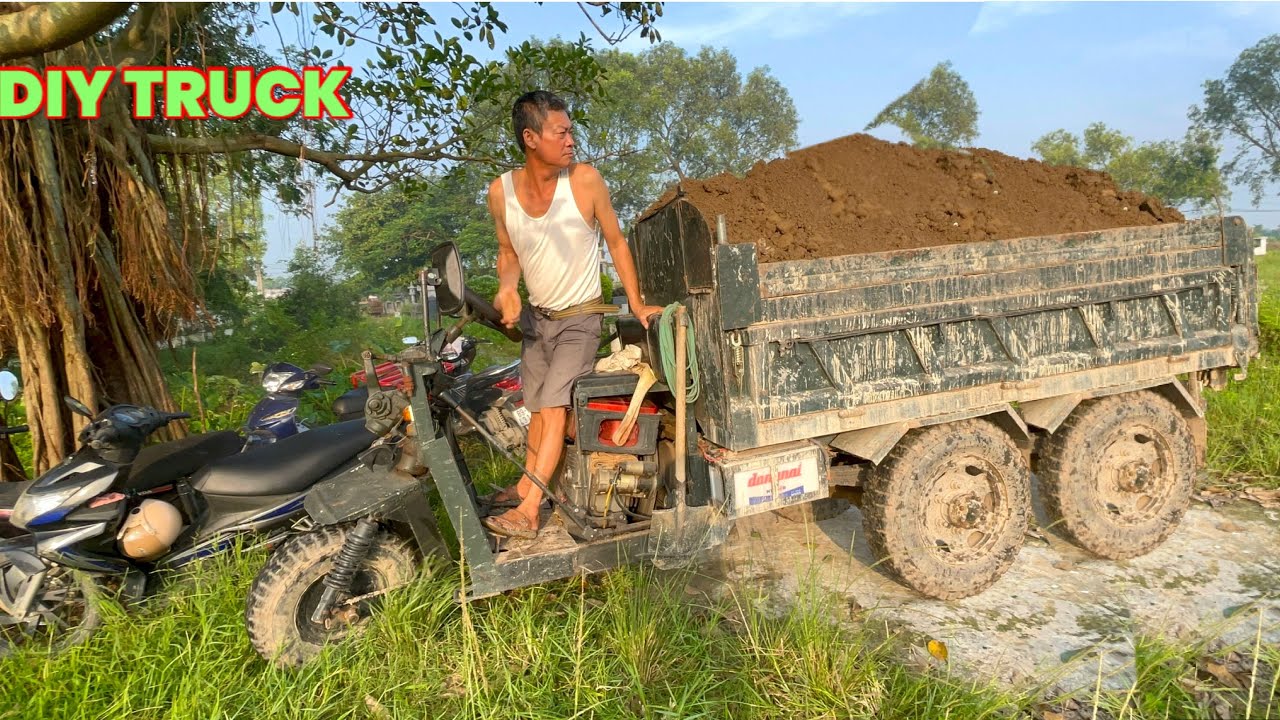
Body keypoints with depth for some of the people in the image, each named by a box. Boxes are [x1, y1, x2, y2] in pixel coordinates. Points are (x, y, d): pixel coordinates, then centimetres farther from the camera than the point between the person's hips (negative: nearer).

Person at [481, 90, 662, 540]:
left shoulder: (585, 180, -18)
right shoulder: (501, 191, -9)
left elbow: (616, 242, -6)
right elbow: (509, 252, 6)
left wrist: (637, 303, -7)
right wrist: (507, 286, -16)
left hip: (580, 318, -4)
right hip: (536, 316, 4)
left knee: (553, 406, -14)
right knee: (537, 407, 16)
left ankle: (527, 511, -10)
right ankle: (529, 484, 32)